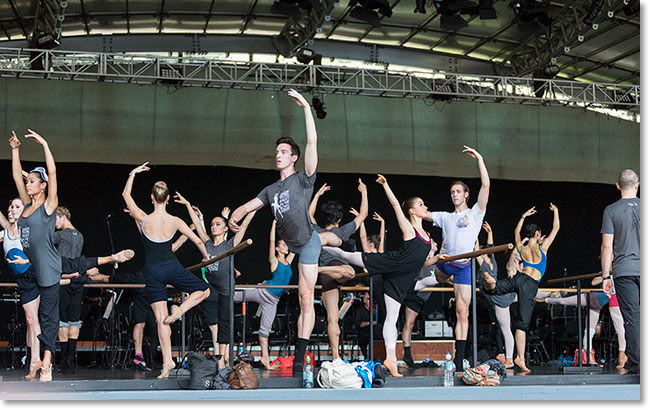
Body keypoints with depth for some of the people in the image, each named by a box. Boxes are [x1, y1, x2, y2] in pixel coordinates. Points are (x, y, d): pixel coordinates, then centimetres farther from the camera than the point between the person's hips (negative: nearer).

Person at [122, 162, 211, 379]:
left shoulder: (144, 219, -8)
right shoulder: (175, 221, -5)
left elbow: (126, 194, 6)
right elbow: (198, 241, 3)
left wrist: (133, 173, 16)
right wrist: (206, 257, 23)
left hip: (153, 271, 1)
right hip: (172, 268, -1)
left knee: (161, 320, 5)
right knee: (204, 290, 21)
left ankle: (167, 360, 0)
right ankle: (179, 310, -5)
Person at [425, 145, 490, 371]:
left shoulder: (475, 213, 8)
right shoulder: (445, 217, 19)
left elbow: (486, 185, -1)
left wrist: (479, 158, -4)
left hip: (464, 266, -4)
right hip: (443, 262, 4)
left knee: (463, 312, -6)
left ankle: (459, 359, -5)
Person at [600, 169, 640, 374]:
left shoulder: (611, 210, -1)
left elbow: (607, 247, -3)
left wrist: (606, 276, 2)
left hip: (624, 271, -2)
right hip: (645, 270, 2)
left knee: (632, 317, -2)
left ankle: (636, 363, -2)